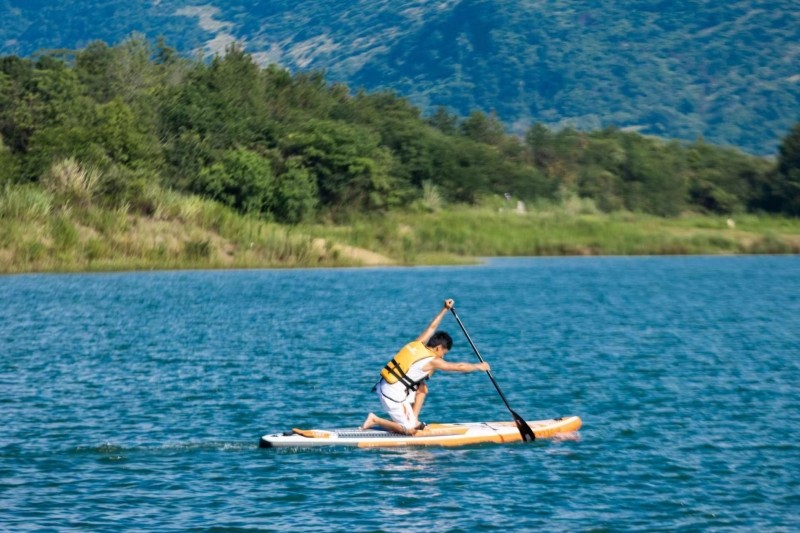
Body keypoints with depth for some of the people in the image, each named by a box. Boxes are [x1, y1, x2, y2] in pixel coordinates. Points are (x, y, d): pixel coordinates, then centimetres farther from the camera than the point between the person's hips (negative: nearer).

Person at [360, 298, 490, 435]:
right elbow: (459, 367, -2)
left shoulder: (418, 344, 5)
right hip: (393, 395, -9)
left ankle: (413, 420, 17)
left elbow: (431, 327, 20)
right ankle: (375, 420, -6)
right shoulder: (431, 361, -11)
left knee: (422, 388, 23)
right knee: (410, 430, -4)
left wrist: (445, 310, 23)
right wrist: (478, 366, 11)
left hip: (384, 386, 9)